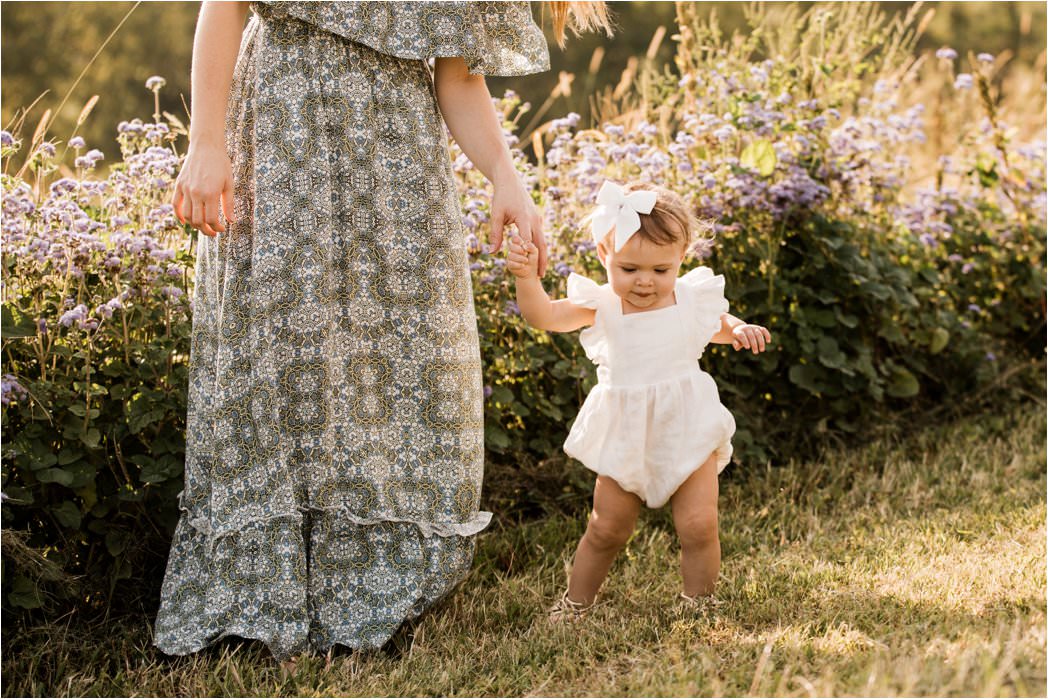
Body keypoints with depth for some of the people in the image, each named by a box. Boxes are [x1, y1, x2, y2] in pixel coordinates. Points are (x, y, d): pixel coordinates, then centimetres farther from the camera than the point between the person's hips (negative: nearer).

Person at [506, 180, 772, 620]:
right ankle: (576, 602, 29)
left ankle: (699, 602, 18)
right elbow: (545, 316, -26)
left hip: (687, 430, 0)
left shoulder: (692, 298, -6)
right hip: (626, 436, 0)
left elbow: (718, 325, 17)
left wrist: (742, 331, -5)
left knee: (698, 526, -4)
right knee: (606, 528, 10)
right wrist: (527, 278, -43)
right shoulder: (601, 306, -12)